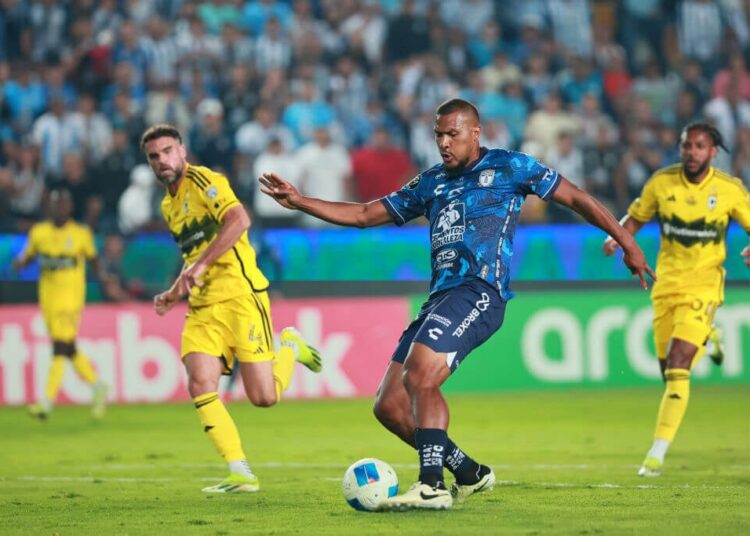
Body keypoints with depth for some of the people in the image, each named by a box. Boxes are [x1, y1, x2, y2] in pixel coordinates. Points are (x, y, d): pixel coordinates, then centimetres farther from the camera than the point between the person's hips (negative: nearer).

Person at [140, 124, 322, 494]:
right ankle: (240, 474, -10)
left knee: (264, 396, -9)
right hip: (202, 307, 7)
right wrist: (174, 294, 19)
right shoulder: (168, 205, 19)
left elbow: (239, 220, -24)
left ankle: (290, 347, 24)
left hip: (239, 294, -7)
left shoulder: (202, 181, -7)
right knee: (200, 385, -15)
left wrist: (198, 266, -27)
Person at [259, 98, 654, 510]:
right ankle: (470, 474, 14)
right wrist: (299, 202, 15)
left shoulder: (508, 167, 6)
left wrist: (627, 242, 6)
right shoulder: (432, 182, 22)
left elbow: (574, 197, 10)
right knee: (389, 405, 1)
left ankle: (432, 487, -25)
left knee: (419, 378, -27)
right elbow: (364, 215, 24)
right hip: (441, 296, 8)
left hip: (478, 292, -8)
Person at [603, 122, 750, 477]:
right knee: (669, 371, 7)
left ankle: (658, 453, -15)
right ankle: (707, 339, 43)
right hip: (666, 284, 3)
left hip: (703, 285, -3)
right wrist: (617, 237, -9)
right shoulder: (661, 182, -2)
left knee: (677, 366, -17)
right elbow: (636, 216, 12)